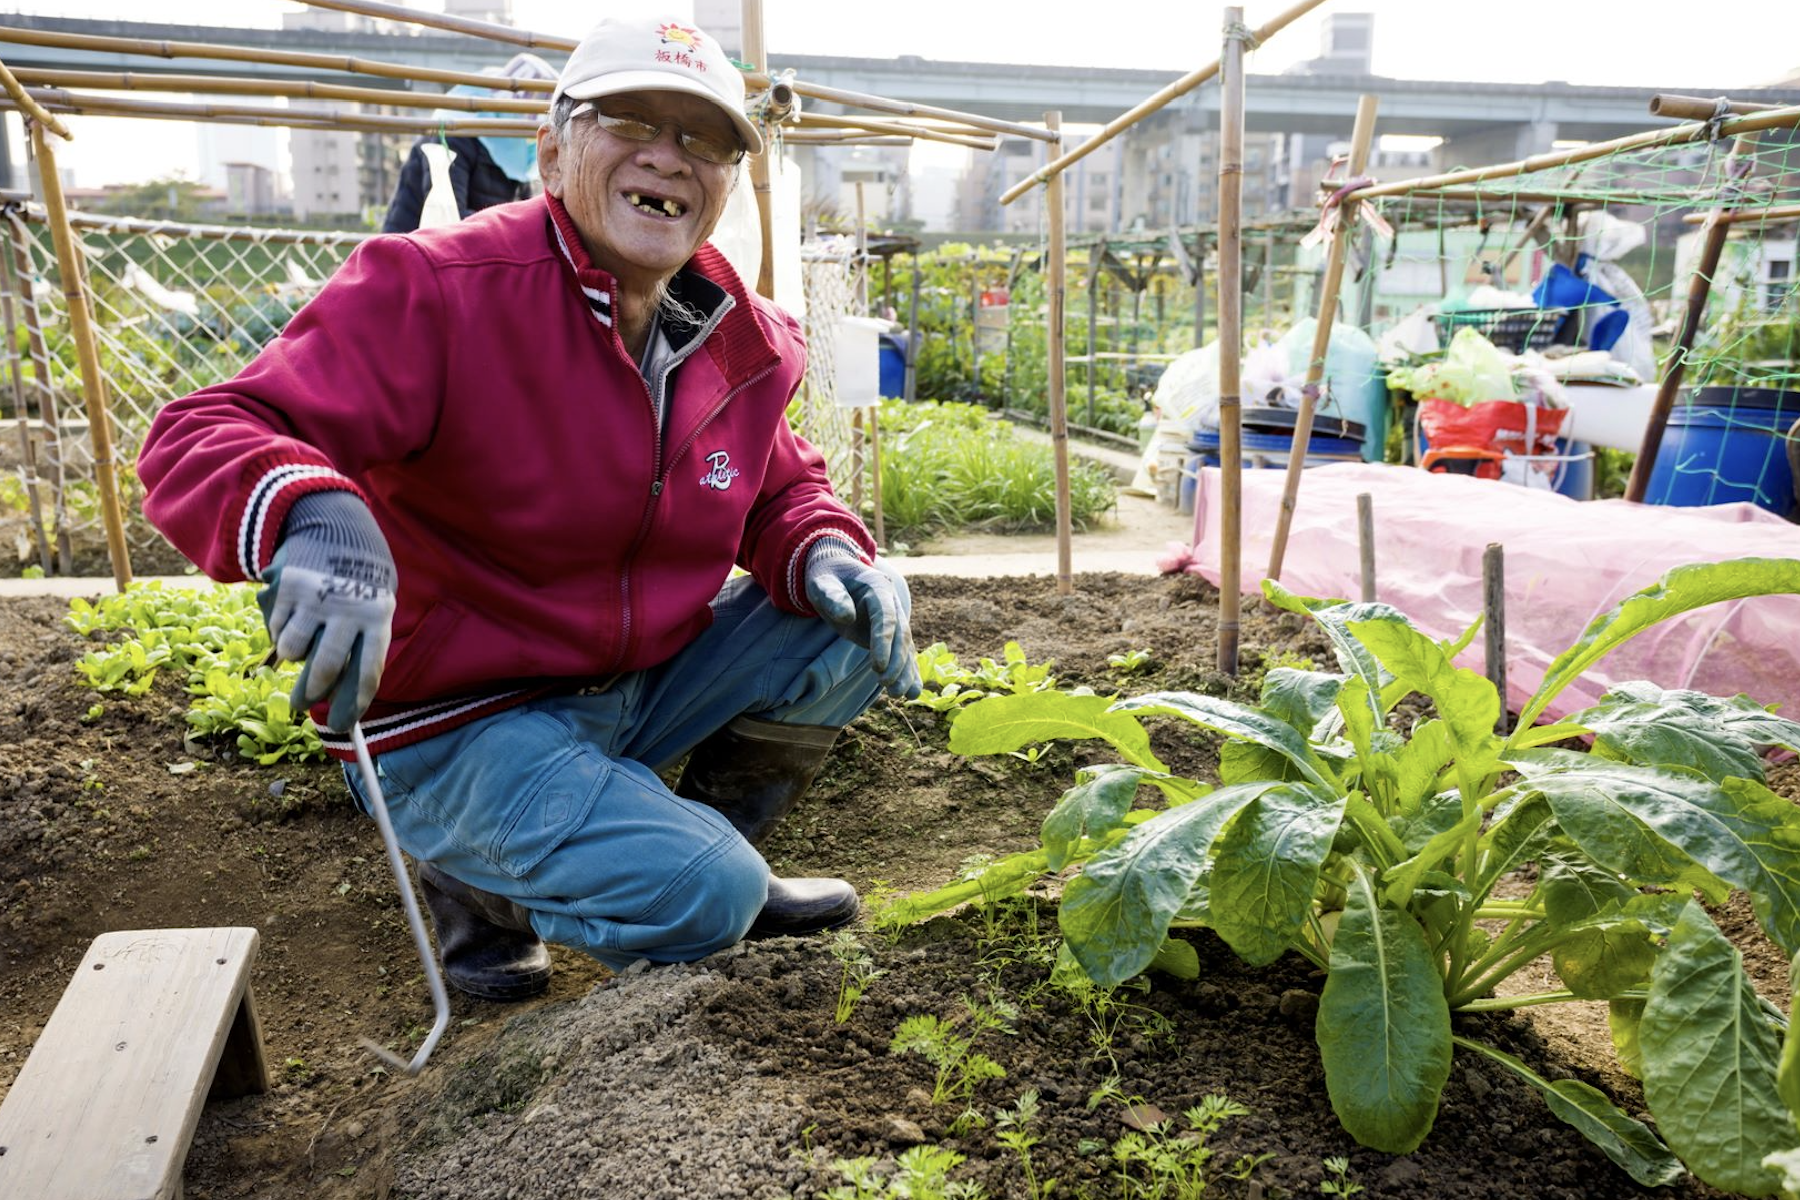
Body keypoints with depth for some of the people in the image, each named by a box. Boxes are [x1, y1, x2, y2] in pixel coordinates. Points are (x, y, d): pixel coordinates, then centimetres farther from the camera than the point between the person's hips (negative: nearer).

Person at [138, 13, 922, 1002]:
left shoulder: (739, 341, 1)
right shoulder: (434, 290, -19)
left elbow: (782, 487, 13)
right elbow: (202, 436, -25)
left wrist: (825, 553, -12)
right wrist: (312, 515, -49)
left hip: (639, 685, 7)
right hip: (452, 725, -6)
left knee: (855, 626, -4)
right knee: (699, 900, -24)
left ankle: (707, 844, 16)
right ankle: (475, 880, 7)